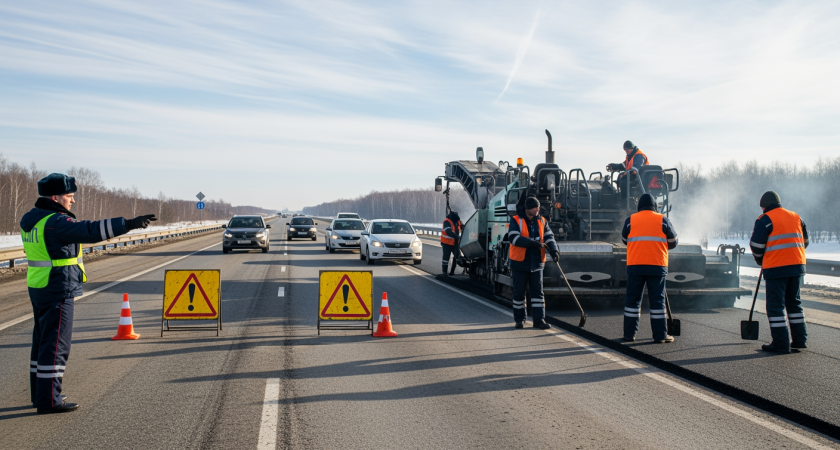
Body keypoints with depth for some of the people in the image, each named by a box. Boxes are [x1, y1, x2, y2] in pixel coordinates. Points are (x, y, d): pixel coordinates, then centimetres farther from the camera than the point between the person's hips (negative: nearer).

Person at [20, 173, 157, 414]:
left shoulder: (30, 219, 10)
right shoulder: (55, 222, -19)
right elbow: (90, 231, -30)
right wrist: (128, 224, -34)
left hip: (38, 289, 10)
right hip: (58, 291, -10)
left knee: (43, 341, 17)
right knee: (55, 344, -4)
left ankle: (40, 394, 27)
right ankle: (49, 400, 0)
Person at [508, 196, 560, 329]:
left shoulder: (542, 222, 9)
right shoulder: (516, 221, -4)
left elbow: (548, 236, 2)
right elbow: (514, 237, -17)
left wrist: (553, 249, -17)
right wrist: (531, 243, -26)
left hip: (536, 263, 3)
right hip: (520, 263, -3)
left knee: (538, 291, 2)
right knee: (519, 292, 5)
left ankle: (539, 319, 5)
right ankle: (519, 318, 18)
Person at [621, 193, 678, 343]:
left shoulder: (630, 220, 5)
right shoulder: (663, 220, 3)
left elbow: (625, 239, 19)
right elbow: (673, 242, 10)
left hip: (635, 266, 1)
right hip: (657, 266, -1)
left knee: (633, 299, 7)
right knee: (657, 300, 4)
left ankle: (629, 334, 8)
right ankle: (660, 335, 5)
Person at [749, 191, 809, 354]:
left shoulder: (765, 219, -6)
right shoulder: (796, 217, 14)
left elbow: (756, 245, -6)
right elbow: (804, 241, 20)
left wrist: (761, 261, 12)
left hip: (776, 268, -6)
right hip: (797, 266, 7)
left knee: (775, 305, -1)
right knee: (794, 302, 19)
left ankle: (781, 343, -3)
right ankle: (800, 339, 21)